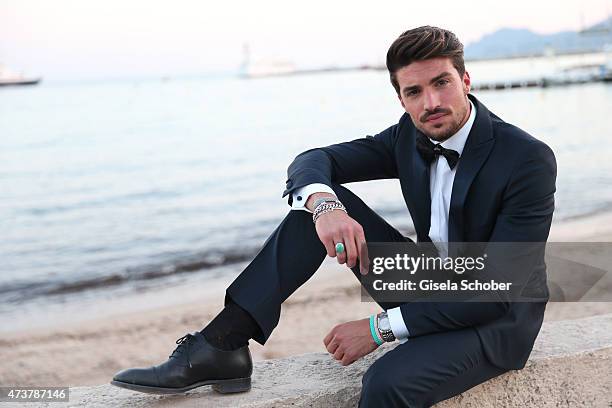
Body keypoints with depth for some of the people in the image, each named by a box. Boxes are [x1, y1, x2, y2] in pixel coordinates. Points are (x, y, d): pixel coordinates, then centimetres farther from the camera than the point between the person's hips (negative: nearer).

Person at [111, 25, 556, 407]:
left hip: (496, 319, -6)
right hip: (428, 290, 6)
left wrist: (380, 328, -25)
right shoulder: (410, 136, -3)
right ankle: (221, 347, -17)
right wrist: (325, 205, -30)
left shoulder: (530, 159, -22)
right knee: (321, 198, -10)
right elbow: (313, 160, -4)